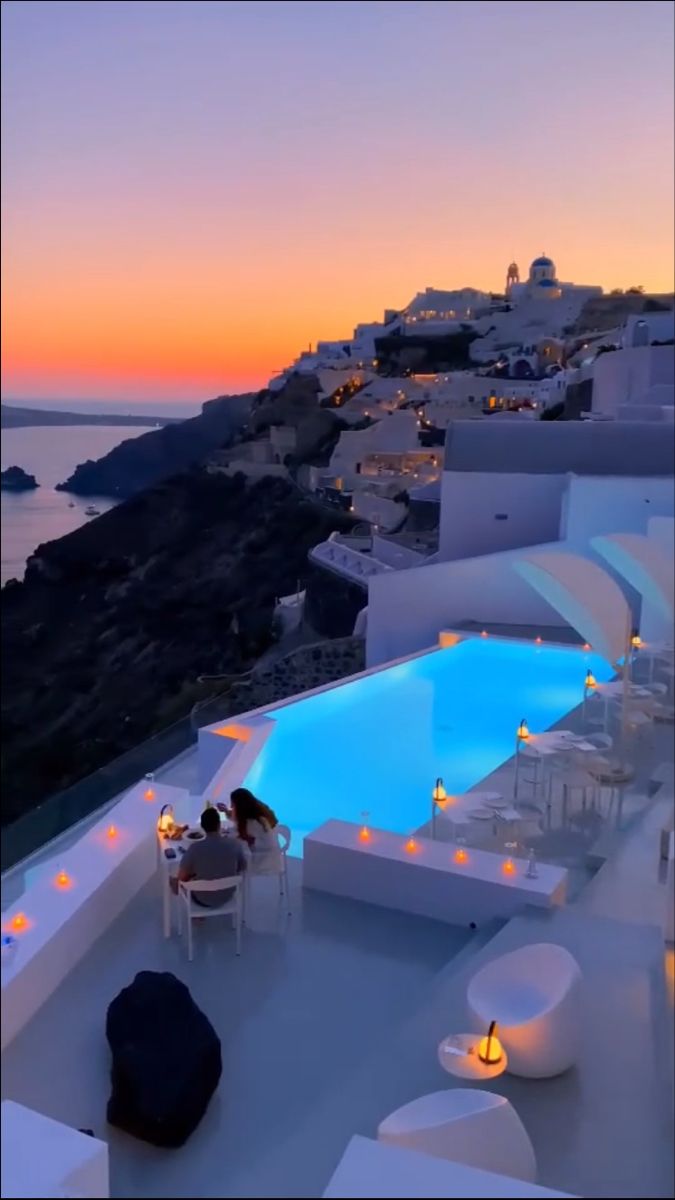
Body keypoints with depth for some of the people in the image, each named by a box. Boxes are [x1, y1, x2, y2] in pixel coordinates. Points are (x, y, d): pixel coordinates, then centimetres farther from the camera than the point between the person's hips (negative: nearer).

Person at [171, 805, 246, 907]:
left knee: (175, 880, 24)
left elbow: (182, 877, -15)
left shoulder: (195, 848, -26)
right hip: (227, 896, 3)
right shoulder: (235, 844, -19)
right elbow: (242, 868, -2)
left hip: (203, 900, -3)